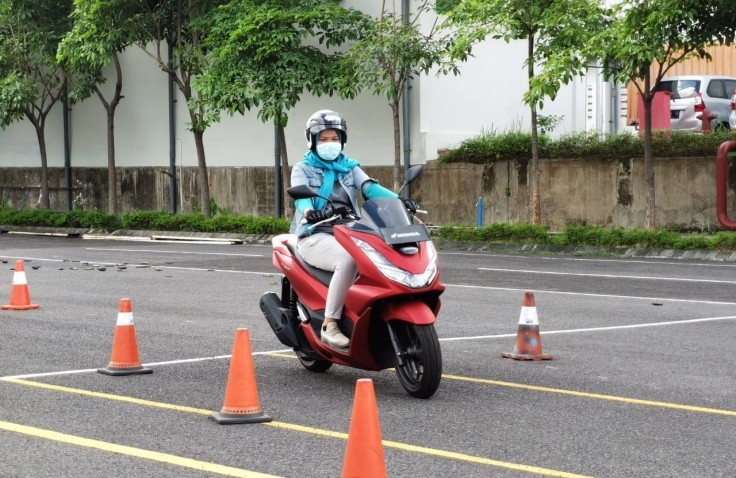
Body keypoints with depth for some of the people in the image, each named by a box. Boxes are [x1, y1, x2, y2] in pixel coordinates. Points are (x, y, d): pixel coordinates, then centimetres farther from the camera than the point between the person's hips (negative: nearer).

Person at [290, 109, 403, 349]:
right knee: (349, 259, -37)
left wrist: (398, 200, -19)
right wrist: (308, 211, -36)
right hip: (316, 237, -4)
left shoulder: (349, 168, 20)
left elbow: (370, 188, 2)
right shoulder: (303, 169, 10)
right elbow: (300, 195, -11)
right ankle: (330, 325, -33)